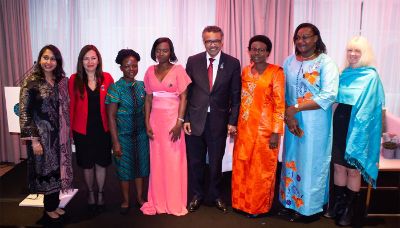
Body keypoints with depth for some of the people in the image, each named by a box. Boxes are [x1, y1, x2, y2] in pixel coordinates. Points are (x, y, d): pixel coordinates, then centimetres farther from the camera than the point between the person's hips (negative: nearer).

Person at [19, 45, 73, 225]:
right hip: (41, 135, -5)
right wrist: (33, 140, -15)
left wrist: (67, 133, 7)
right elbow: (24, 112, -12)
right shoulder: (31, 81, -10)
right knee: (45, 170, 7)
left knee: (57, 169, 12)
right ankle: (49, 210, 25)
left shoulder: (62, 81, 4)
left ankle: (54, 206, 29)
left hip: (59, 134, 5)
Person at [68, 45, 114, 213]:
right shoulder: (74, 80, -4)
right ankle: (90, 194, 35)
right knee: (87, 164, 14)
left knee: (101, 163, 12)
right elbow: (71, 106, -4)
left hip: (103, 128, 1)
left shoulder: (107, 78, -2)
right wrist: (70, 129, -6)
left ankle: (100, 194, 32)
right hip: (83, 130, 0)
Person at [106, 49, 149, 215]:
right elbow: (111, 117, -12)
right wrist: (116, 142, -15)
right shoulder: (115, 88, -12)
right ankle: (125, 200, 31)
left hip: (141, 132, 4)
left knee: (141, 164, 13)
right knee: (124, 166, 10)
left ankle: (139, 197, 33)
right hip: (123, 133, -3)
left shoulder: (142, 86, 0)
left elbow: (146, 109, 6)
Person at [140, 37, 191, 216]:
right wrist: (147, 123, 2)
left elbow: (183, 98, -6)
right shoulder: (150, 71, 8)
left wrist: (179, 123, -14)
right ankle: (158, 201, 19)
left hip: (173, 118, -3)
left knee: (174, 161, 2)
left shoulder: (178, 70, -3)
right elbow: (148, 99, 9)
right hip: (155, 119, 4)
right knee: (156, 161, 7)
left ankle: (175, 202, 16)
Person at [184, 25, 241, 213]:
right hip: (195, 120, 1)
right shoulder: (193, 61, 1)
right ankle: (196, 195, 32)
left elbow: (235, 96, 0)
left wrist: (232, 121, -4)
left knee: (216, 161, 12)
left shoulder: (232, 63, -1)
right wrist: (185, 119, -3)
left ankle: (215, 195, 33)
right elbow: (186, 92, 2)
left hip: (219, 121, 0)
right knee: (195, 161, 12)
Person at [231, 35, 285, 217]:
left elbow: (280, 104, -10)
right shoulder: (245, 70, 9)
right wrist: (236, 124, 9)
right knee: (241, 166, 13)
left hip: (264, 128, -5)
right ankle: (243, 202, 31)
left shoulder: (276, 72, -7)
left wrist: (276, 132, -15)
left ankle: (258, 206, 26)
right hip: (244, 127, 5)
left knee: (261, 169, 8)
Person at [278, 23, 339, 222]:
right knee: (291, 161, 13)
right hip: (292, 121, 5)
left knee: (311, 164, 5)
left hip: (315, 124, -5)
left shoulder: (326, 63, -8)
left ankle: (309, 208, 22)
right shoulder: (289, 62, 6)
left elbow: (329, 96, -18)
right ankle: (291, 202, 29)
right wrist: (288, 116, -10)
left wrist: (295, 108, -18)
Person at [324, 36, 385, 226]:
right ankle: (337, 205, 29)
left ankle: (349, 210, 23)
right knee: (338, 166, 13)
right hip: (340, 124, 6)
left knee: (353, 170, 6)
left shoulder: (370, 76, -9)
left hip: (357, 128, -5)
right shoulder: (345, 73, 9)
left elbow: (366, 107, -13)